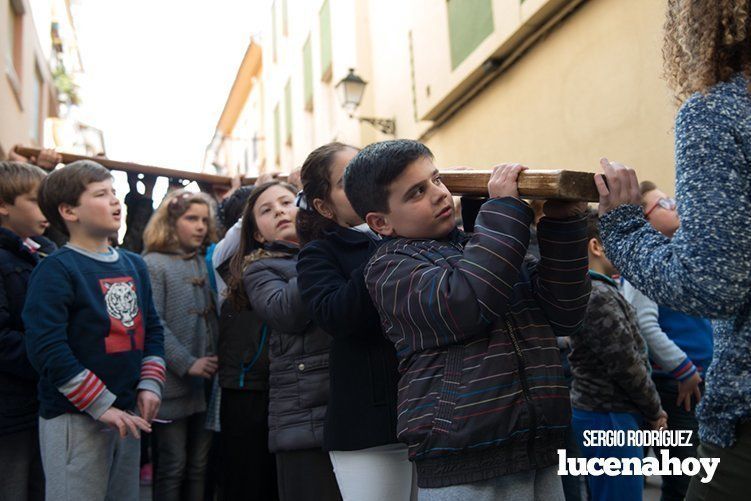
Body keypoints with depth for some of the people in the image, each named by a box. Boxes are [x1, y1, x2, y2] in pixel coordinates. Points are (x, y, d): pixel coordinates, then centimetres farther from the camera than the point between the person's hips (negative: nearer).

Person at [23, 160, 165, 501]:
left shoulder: (134, 265, 11)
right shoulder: (56, 270, -11)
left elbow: (152, 330, 16)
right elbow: (46, 349, -19)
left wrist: (150, 384, 1)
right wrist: (101, 406, -19)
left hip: (127, 414, 7)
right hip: (75, 419, -7)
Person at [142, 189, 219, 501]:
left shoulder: (206, 263, 12)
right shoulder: (154, 264, -6)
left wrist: (216, 360, 0)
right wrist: (188, 364, -18)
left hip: (205, 383, 6)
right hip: (173, 385, -5)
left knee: (199, 466, 12)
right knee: (172, 467, 4)